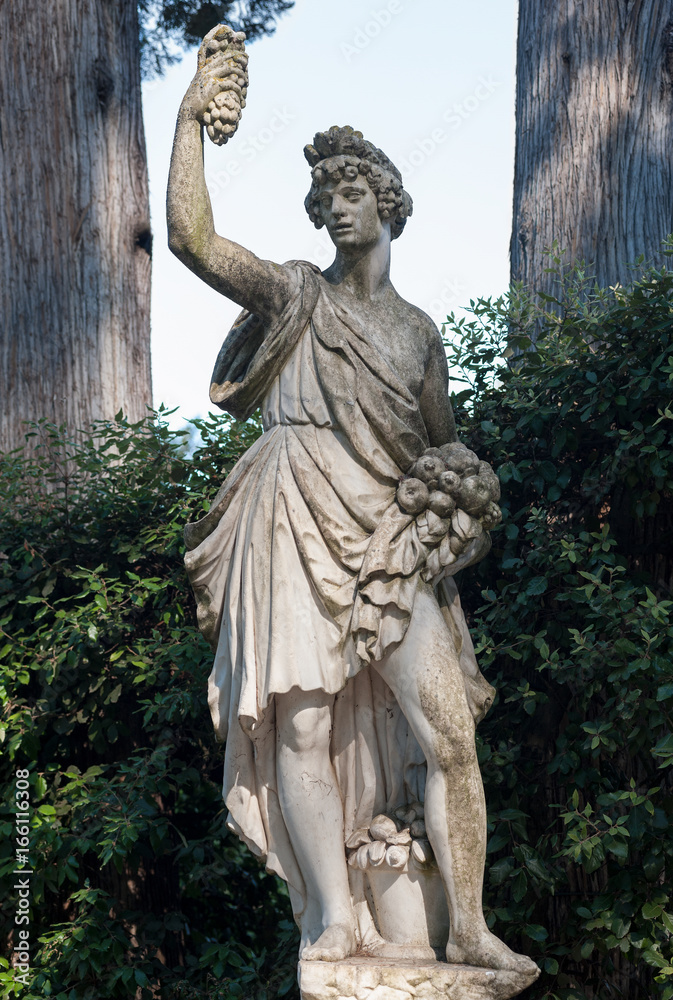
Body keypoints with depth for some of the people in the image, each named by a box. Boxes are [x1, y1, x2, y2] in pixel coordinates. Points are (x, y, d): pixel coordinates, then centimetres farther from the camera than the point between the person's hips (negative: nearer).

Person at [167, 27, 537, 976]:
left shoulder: (419, 330, 19)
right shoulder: (295, 294, 9)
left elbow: (444, 439, 23)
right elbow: (191, 236, -2)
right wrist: (193, 116, -2)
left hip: (391, 541, 3)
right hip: (298, 532, -3)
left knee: (448, 728, -5)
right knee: (302, 723, -8)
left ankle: (469, 928, 2)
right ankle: (334, 919, -1)